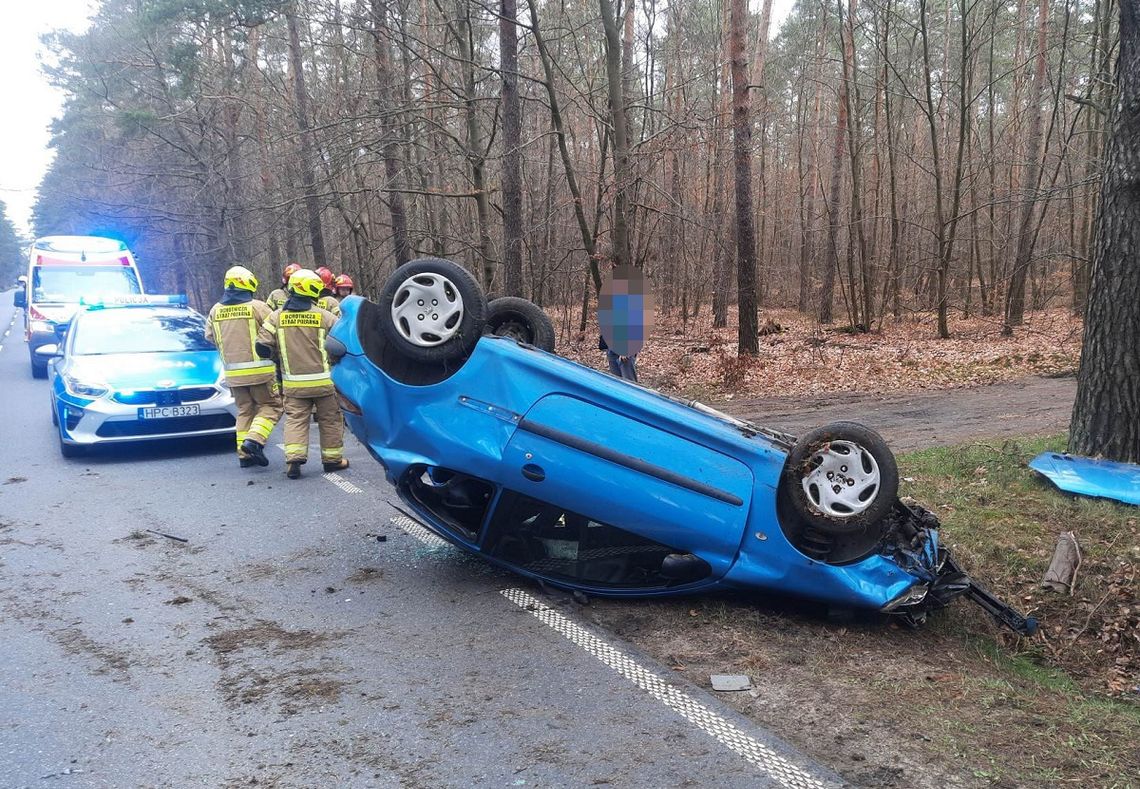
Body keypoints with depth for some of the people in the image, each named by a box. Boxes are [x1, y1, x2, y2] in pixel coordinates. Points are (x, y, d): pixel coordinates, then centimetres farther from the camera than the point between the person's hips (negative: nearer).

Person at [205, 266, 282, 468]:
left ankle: (244, 453, 11)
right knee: (271, 406, 5)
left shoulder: (216, 310, 7)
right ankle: (254, 440, -14)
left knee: (244, 410, 15)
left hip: (233, 372, 5)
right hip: (259, 370, -5)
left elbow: (210, 337, 16)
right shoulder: (256, 307, -9)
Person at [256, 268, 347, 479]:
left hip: (293, 383, 2)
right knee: (330, 420, 11)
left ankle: (294, 459, -8)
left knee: (295, 419, 6)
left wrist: (274, 358, 17)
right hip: (323, 381, -2)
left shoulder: (277, 317, -1)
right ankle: (332, 459, 18)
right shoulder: (324, 316, -8)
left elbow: (262, 346, -3)